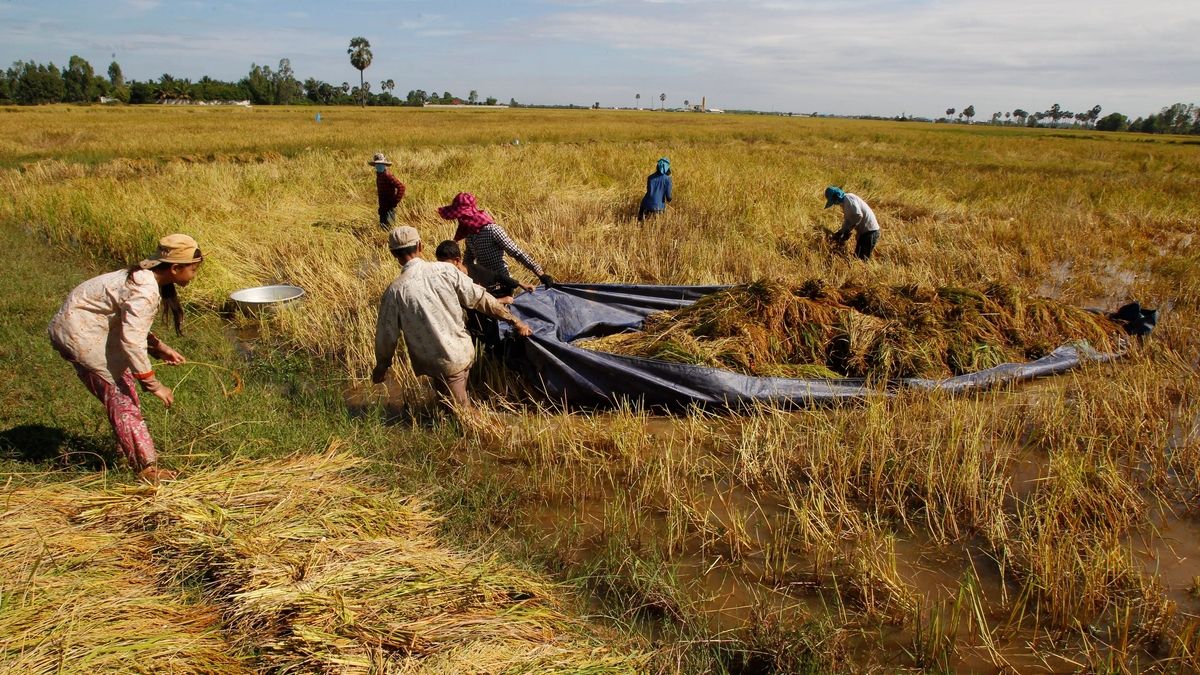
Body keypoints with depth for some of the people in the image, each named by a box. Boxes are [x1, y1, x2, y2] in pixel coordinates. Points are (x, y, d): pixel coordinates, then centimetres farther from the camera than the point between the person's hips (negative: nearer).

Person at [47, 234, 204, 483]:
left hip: (91, 327, 10)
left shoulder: (145, 278, 2)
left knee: (123, 387, 17)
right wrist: (153, 384, -27)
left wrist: (160, 348, 1)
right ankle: (146, 467, -1)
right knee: (120, 395, -7)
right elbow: (132, 342, -33)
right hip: (79, 333, -10)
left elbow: (132, 326, 11)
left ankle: (131, 449, 32)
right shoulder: (143, 292, -29)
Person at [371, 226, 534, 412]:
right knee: (460, 401, 29)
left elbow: (387, 334, -4)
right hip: (465, 353, 4)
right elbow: (481, 299, -4)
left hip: (441, 366, -3)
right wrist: (515, 321, 4)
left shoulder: (395, 291, -14)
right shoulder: (445, 271, -9)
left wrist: (381, 366, 13)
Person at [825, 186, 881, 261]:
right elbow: (847, 220, 16)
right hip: (863, 231, 11)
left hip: (869, 231, -11)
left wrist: (847, 230, -19)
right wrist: (841, 232, 1)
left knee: (862, 259, -11)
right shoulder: (844, 202, 17)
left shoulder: (848, 198, -14)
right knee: (857, 257, 12)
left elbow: (858, 215, -25)